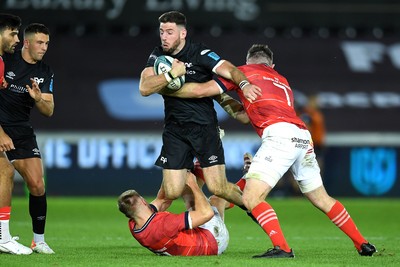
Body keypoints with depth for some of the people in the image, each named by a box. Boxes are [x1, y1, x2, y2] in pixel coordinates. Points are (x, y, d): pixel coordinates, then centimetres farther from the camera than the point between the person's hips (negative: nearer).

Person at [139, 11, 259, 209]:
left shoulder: (200, 53, -8)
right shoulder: (158, 56, 4)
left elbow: (230, 70, -18)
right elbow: (144, 88, -9)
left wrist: (244, 83, -39)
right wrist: (172, 74, -21)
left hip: (205, 127, -3)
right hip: (175, 131, 3)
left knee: (218, 187, -9)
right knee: (172, 192, -6)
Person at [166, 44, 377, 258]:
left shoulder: (244, 71, 16)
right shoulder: (282, 81, 35)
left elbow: (201, 90, 11)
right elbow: (250, 117, 41)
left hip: (279, 134, -7)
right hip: (303, 136, 7)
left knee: (251, 199, -9)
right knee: (322, 200, 20)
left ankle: (281, 248, -23)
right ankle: (362, 244, 23)